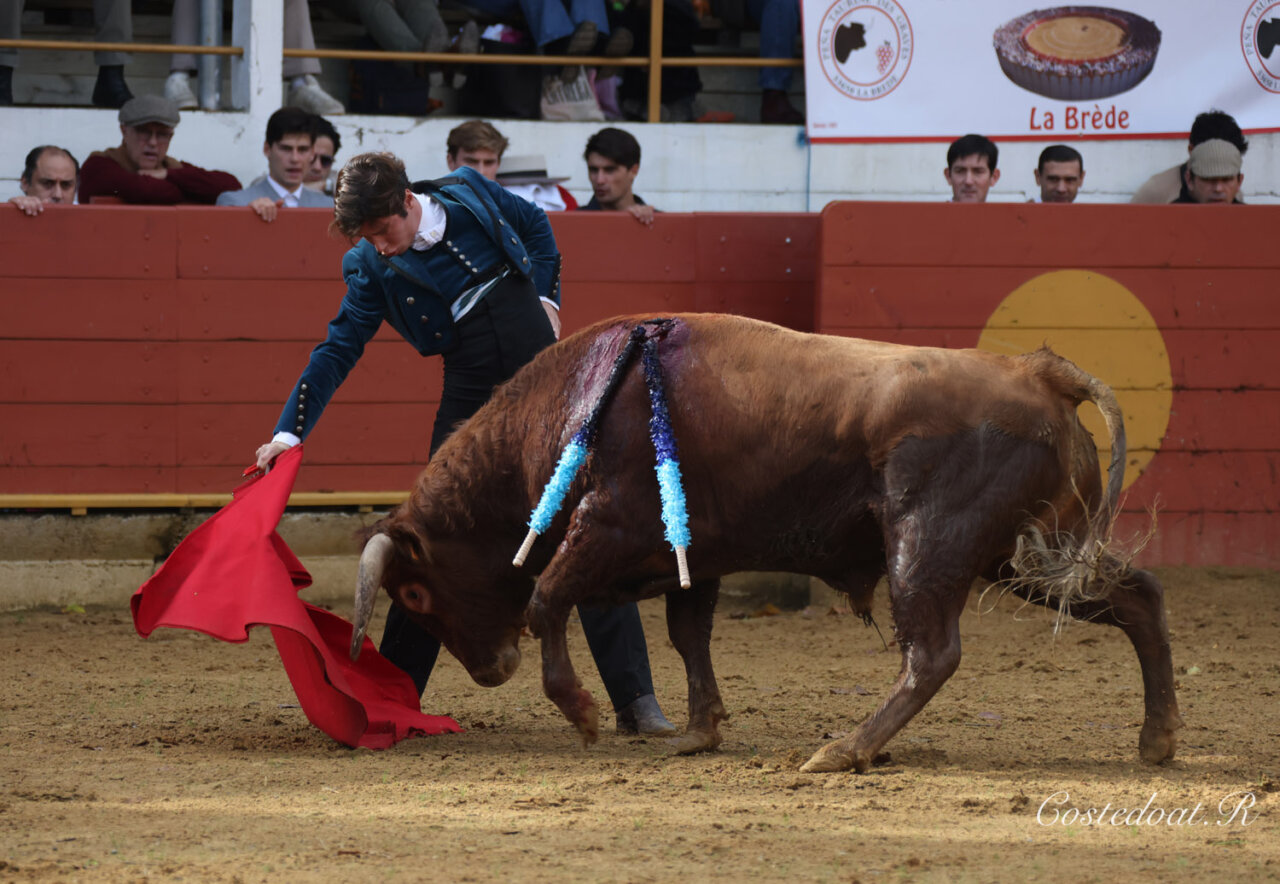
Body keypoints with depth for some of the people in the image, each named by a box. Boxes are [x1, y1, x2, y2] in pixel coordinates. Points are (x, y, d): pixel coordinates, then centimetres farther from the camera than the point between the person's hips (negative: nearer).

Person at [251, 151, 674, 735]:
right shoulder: (372, 269, -6)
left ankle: (635, 699, -2)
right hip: (471, 391, 0)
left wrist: (546, 296, 3)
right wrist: (290, 431, -15)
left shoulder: (467, 194, -4)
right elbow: (337, 351, -6)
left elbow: (535, 224, 15)